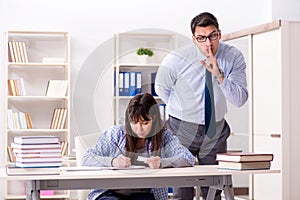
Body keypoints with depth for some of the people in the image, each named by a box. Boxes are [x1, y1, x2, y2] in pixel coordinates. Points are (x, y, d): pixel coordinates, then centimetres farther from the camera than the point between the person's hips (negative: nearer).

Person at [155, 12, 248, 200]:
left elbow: (240, 99, -17)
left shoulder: (234, 57, -11)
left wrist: (219, 75, -30)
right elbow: (162, 89, 3)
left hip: (216, 130, 2)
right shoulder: (176, 60, -17)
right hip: (182, 130, -2)